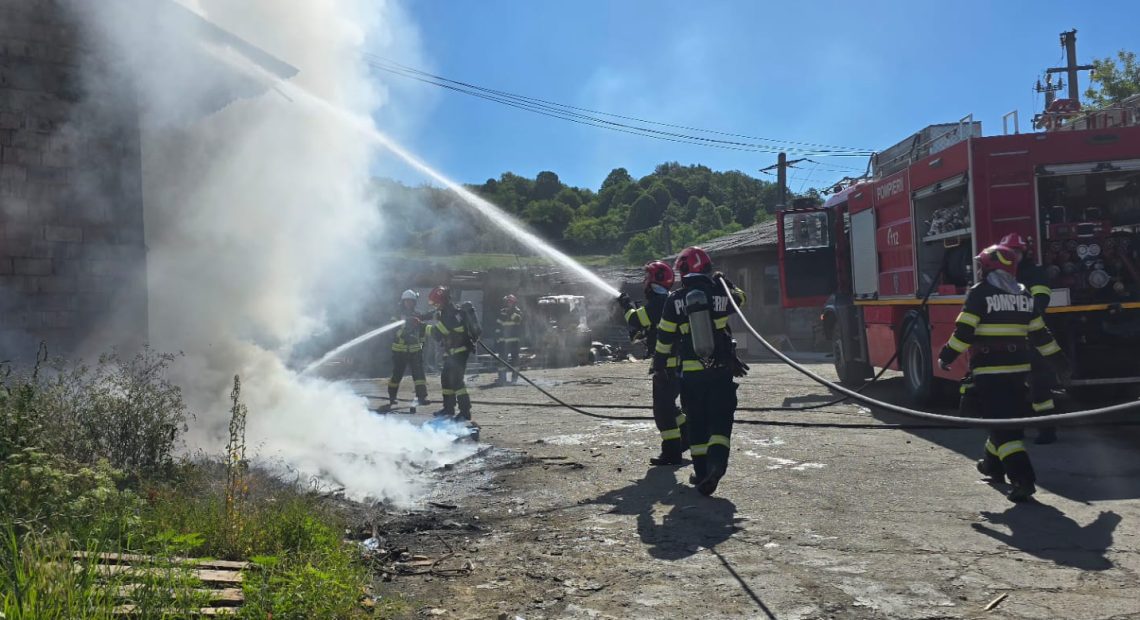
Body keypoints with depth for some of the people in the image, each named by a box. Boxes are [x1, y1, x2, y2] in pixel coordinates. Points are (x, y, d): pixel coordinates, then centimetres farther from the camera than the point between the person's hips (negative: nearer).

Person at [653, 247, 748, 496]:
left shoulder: (674, 300, -2)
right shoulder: (720, 293, 0)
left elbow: (665, 337, 3)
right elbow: (740, 298, 23)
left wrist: (658, 364, 17)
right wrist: (725, 281, 38)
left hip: (691, 372, 0)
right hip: (721, 370, 0)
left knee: (696, 422, 11)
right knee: (720, 418, 4)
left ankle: (701, 471, 15)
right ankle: (718, 457, -21)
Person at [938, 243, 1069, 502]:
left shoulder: (980, 293, -7)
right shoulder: (1023, 295, 11)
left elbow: (964, 330, -13)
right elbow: (1040, 333, 14)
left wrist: (946, 356, -3)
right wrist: (1058, 359, 22)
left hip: (989, 369, -7)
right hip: (1018, 367, 7)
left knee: (1001, 422, -8)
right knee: (1008, 417, 21)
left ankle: (1022, 478, -18)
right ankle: (993, 463, 38)